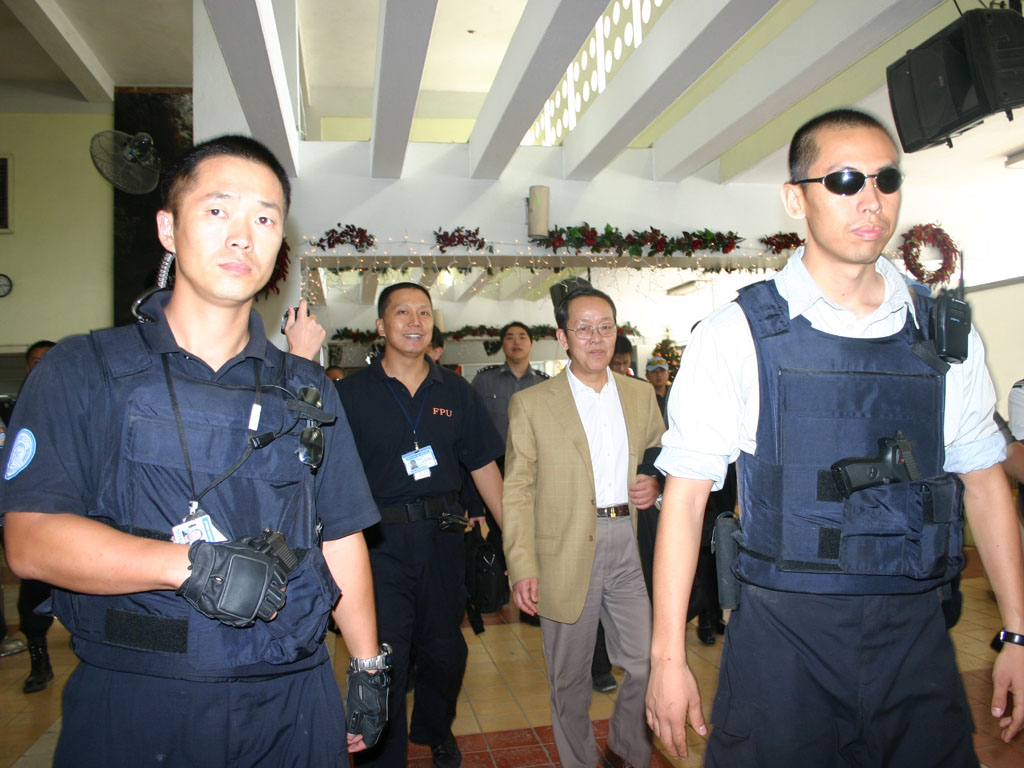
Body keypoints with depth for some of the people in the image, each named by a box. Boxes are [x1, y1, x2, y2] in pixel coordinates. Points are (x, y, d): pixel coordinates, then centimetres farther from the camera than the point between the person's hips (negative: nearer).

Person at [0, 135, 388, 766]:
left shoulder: (309, 390, 8)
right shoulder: (82, 372, -1)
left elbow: (341, 538, 8)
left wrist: (368, 668, 7)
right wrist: (193, 563, -25)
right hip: (130, 706, -2)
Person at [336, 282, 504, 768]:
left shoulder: (455, 392, 6)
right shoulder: (351, 392, -2)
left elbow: (483, 466, 8)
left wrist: (515, 535, 7)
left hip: (442, 536, 3)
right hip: (380, 541, -3)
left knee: (445, 650, 17)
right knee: (383, 660, 2)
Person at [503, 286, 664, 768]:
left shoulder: (641, 396, 8)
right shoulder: (531, 404, -3)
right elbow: (517, 491, -4)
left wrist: (656, 485, -3)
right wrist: (522, 567, -11)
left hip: (630, 548, 3)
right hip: (567, 555, -3)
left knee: (649, 666, 8)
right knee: (569, 679, 11)